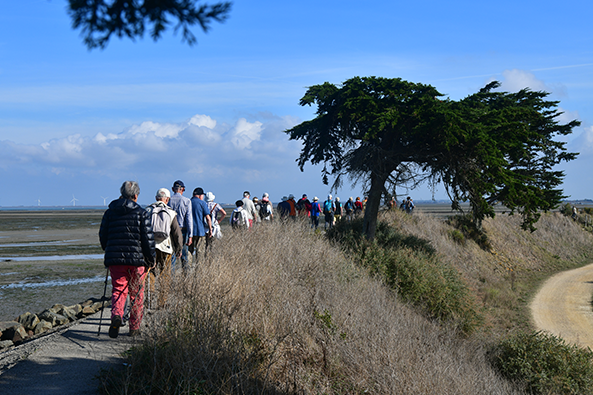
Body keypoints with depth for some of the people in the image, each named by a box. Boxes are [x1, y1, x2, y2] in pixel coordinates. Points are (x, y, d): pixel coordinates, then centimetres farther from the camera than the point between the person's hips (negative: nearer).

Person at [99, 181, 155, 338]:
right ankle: (135, 328, 16)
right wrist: (150, 259, 3)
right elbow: (148, 238, -6)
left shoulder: (110, 212, 7)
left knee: (118, 290, 6)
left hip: (115, 258, 2)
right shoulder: (141, 213, -3)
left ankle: (116, 315, -23)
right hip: (137, 258, -2)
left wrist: (108, 252, 26)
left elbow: (102, 235, 11)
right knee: (136, 293, 10)